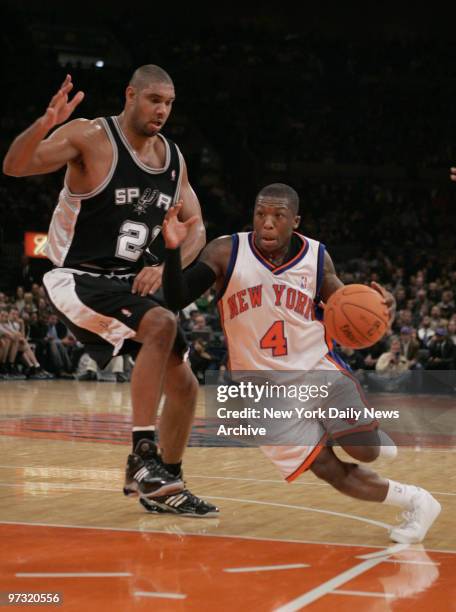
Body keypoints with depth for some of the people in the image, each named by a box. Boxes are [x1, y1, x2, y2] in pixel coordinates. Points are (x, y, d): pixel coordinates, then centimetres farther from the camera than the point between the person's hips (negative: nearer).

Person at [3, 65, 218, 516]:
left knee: (183, 386, 6)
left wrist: (166, 267, -10)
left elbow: (195, 227, 9)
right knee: (161, 324, -32)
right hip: (78, 278, -7)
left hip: (133, 283, 8)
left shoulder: (173, 157, 6)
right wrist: (46, 123, -43)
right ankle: (142, 455, -26)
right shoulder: (91, 137, -14)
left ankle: (164, 486, 23)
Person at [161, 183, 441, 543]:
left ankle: (372, 435, 31)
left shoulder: (317, 258, -5)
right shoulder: (226, 253, -11)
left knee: (365, 452, -9)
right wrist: (173, 249, -31)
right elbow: (175, 301, -16)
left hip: (319, 369, 1)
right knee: (329, 470, -5)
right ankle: (414, 502, 17)